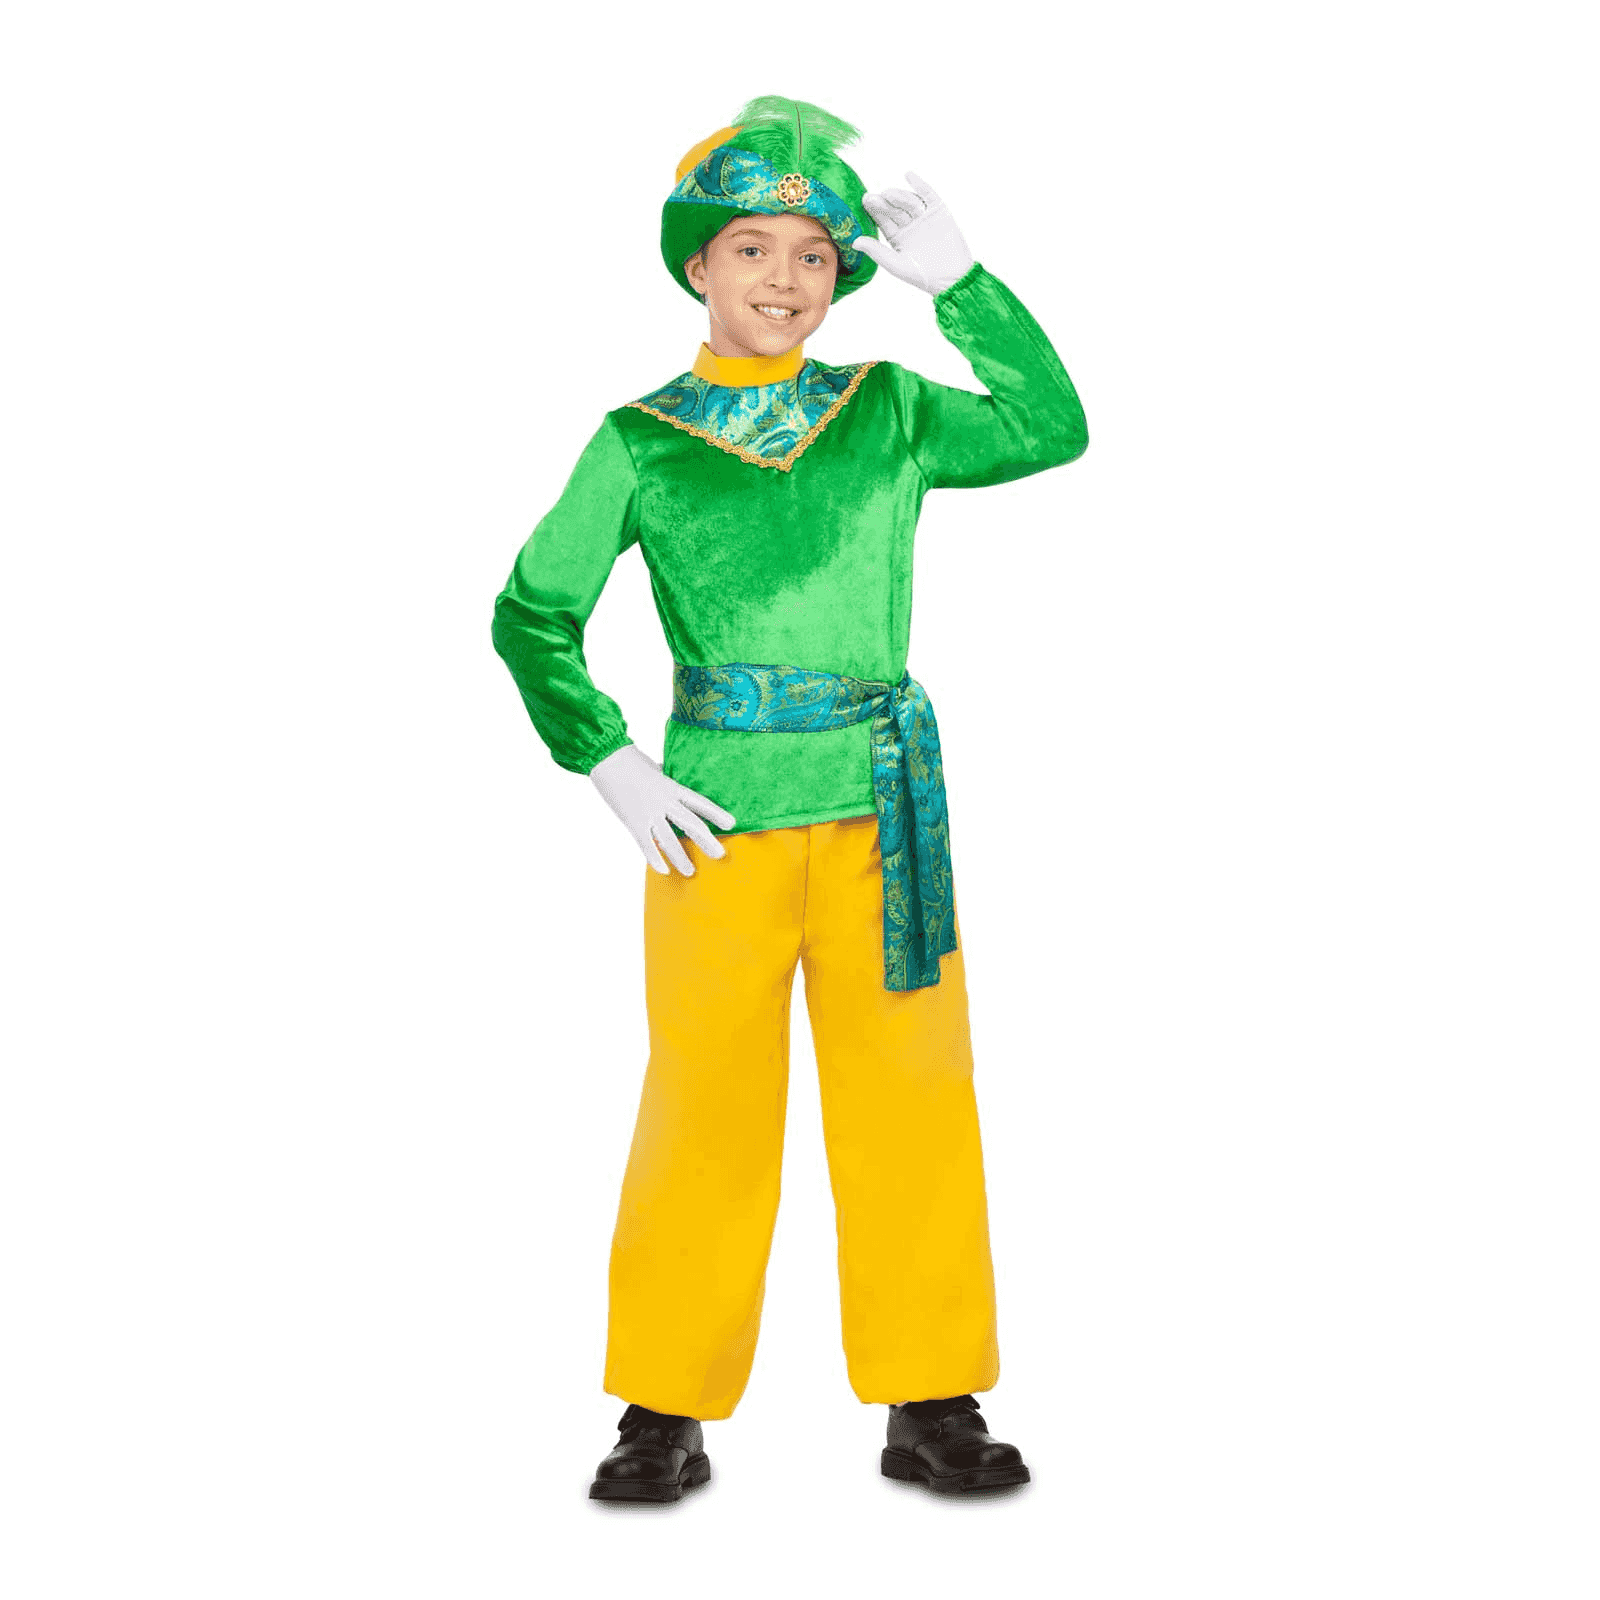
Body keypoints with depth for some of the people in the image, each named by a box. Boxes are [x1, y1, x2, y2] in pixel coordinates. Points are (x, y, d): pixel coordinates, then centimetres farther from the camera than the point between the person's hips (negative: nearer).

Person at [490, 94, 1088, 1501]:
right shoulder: (640, 444, 4)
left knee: (912, 1103, 5)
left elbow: (1053, 430, -2)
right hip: (721, 815, -2)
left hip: (886, 809, 2)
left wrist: (958, 280, -8)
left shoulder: (888, 412, 9)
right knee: (706, 1106, 2)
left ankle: (932, 1402, 17)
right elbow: (532, 614, 8)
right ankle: (668, 1411, 16)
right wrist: (608, 765, -1)